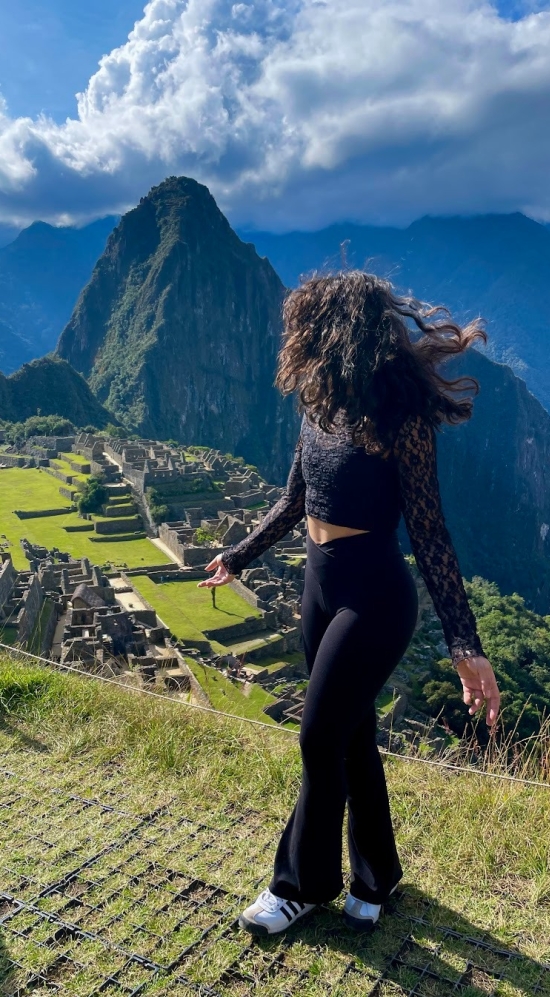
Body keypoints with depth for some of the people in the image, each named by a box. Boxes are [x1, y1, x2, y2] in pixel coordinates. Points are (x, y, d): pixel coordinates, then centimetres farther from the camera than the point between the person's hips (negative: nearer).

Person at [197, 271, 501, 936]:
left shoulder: (399, 420, -18)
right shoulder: (320, 406, 2)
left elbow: (428, 532, -18)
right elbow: (294, 501, 14)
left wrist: (465, 645, -21)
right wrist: (239, 557, 24)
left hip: (374, 599, -7)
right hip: (320, 586, 7)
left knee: (320, 739, 2)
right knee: (351, 737, 17)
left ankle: (302, 884, 27)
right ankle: (375, 874, 37)